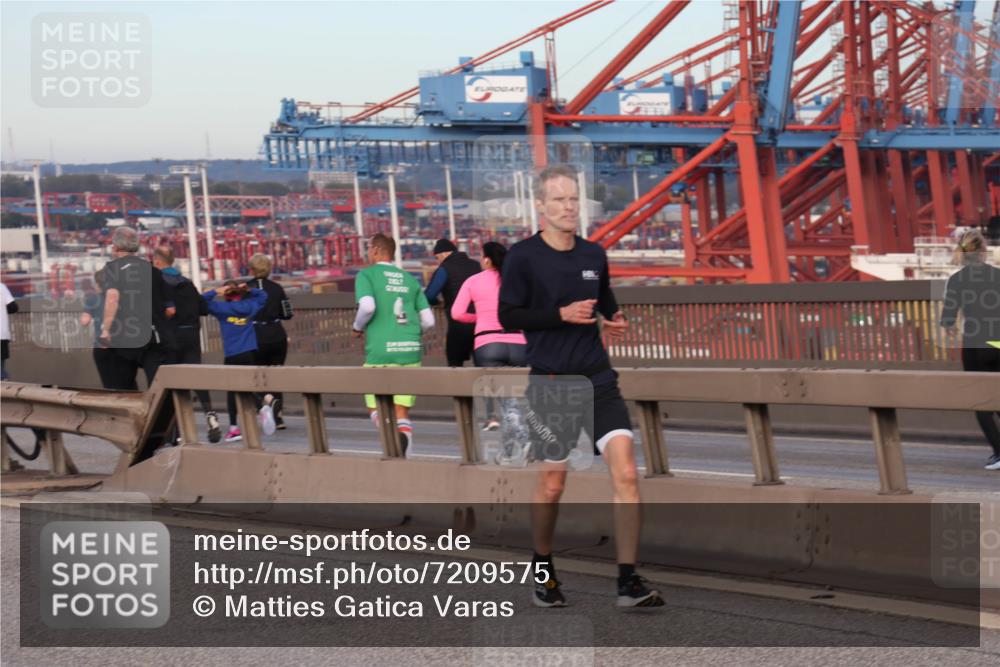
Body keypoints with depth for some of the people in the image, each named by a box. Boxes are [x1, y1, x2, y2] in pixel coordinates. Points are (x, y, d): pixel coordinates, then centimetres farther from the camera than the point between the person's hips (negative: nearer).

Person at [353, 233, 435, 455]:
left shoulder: (366, 275, 2)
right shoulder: (410, 279, 15)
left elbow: (367, 306, -16)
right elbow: (428, 320, 10)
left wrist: (358, 327, 3)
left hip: (381, 352, -4)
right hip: (411, 351, 4)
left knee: (375, 407, 8)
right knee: (402, 410, 11)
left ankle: (395, 436, -21)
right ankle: (402, 453, -5)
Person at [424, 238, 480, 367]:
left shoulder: (444, 269, -4)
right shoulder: (475, 265, 12)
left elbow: (428, 297, -8)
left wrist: (437, 302, 13)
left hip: (458, 327, -5)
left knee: (455, 364, 3)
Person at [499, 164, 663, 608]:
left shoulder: (594, 255, 9)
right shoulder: (523, 256, -5)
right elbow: (508, 316, -9)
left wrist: (615, 320, 3)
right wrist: (562, 314, -17)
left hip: (599, 379, 4)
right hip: (550, 384, -4)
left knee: (626, 474, -10)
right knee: (552, 485, 7)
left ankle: (628, 582, -6)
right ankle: (543, 572, 30)